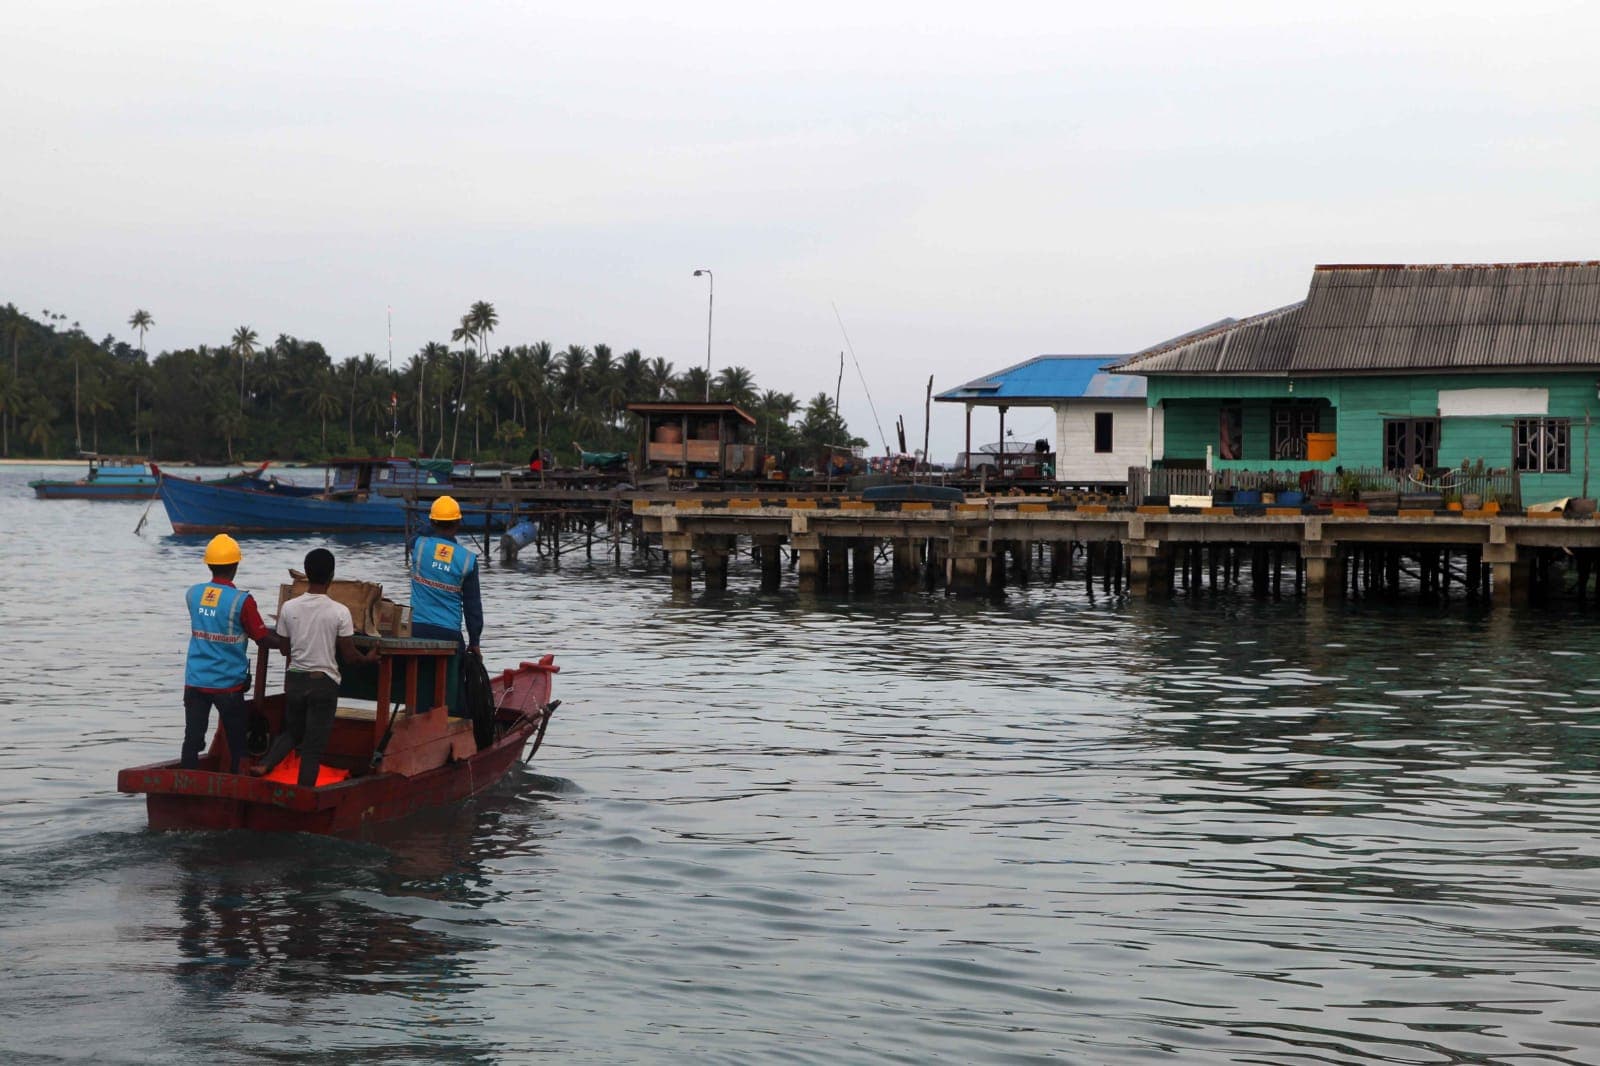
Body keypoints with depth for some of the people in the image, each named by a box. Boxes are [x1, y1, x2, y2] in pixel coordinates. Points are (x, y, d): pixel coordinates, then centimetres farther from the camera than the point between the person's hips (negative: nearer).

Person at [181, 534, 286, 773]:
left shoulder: (193, 594, 1)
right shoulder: (241, 601, -14)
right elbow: (263, 639, -6)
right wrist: (287, 644, 11)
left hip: (195, 681, 3)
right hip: (228, 684, -3)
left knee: (192, 739, 3)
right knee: (236, 742, 9)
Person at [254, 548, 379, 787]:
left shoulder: (289, 608, -4)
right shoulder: (340, 612, -13)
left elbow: (284, 647, 8)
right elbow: (349, 655, -7)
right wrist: (368, 658, 14)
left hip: (294, 678, 3)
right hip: (324, 682, -3)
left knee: (292, 732, 22)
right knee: (314, 744, 4)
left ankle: (264, 765, 0)